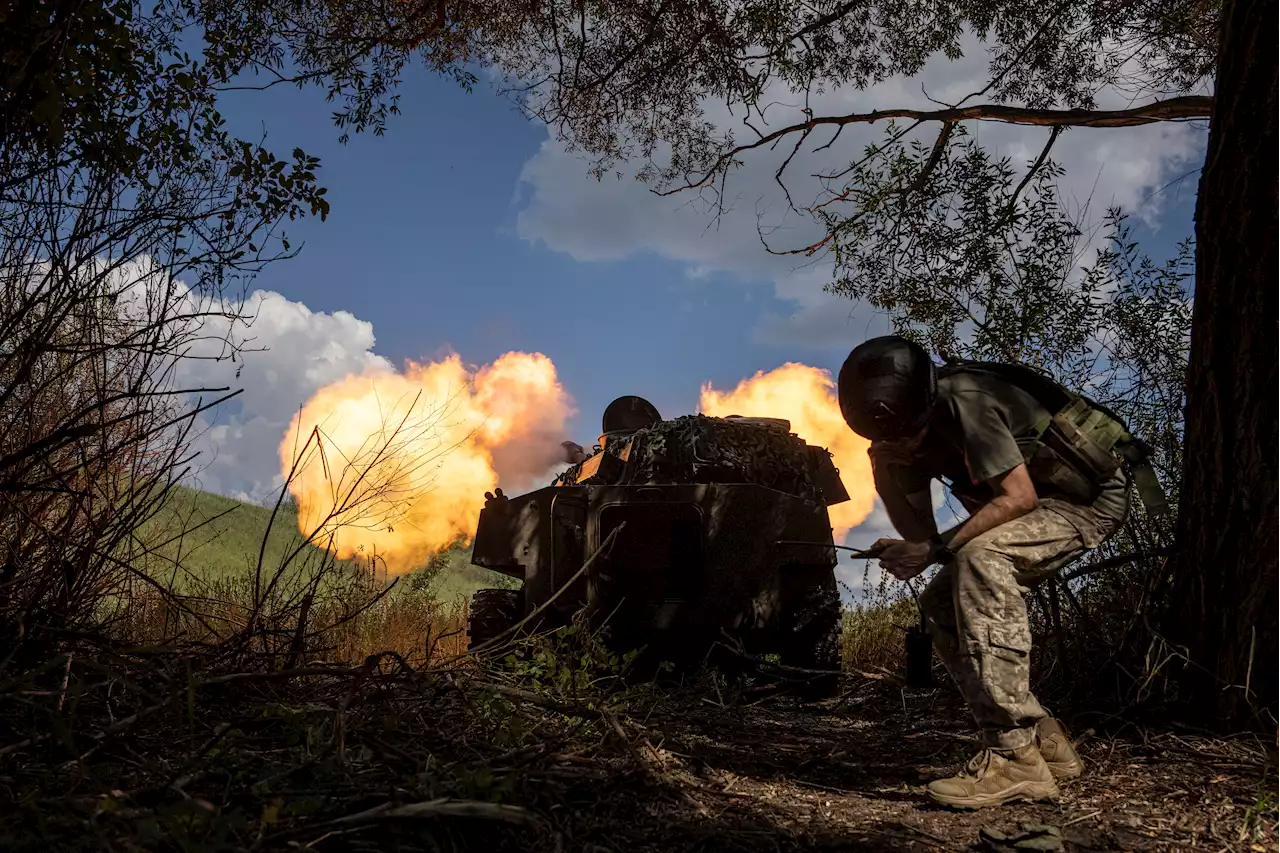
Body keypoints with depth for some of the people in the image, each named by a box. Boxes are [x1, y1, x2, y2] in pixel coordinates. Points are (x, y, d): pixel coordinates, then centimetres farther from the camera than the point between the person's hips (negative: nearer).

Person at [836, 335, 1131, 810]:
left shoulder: (964, 402, -29)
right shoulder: (911, 429, -3)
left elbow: (1018, 497, -29)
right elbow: (919, 529, 0)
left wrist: (936, 550, -29)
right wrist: (883, 470, -18)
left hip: (1091, 498, -9)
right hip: (1042, 506, 9)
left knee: (979, 556, -34)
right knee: (940, 603, 0)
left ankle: (1016, 757, -32)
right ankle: (1043, 740, 8)